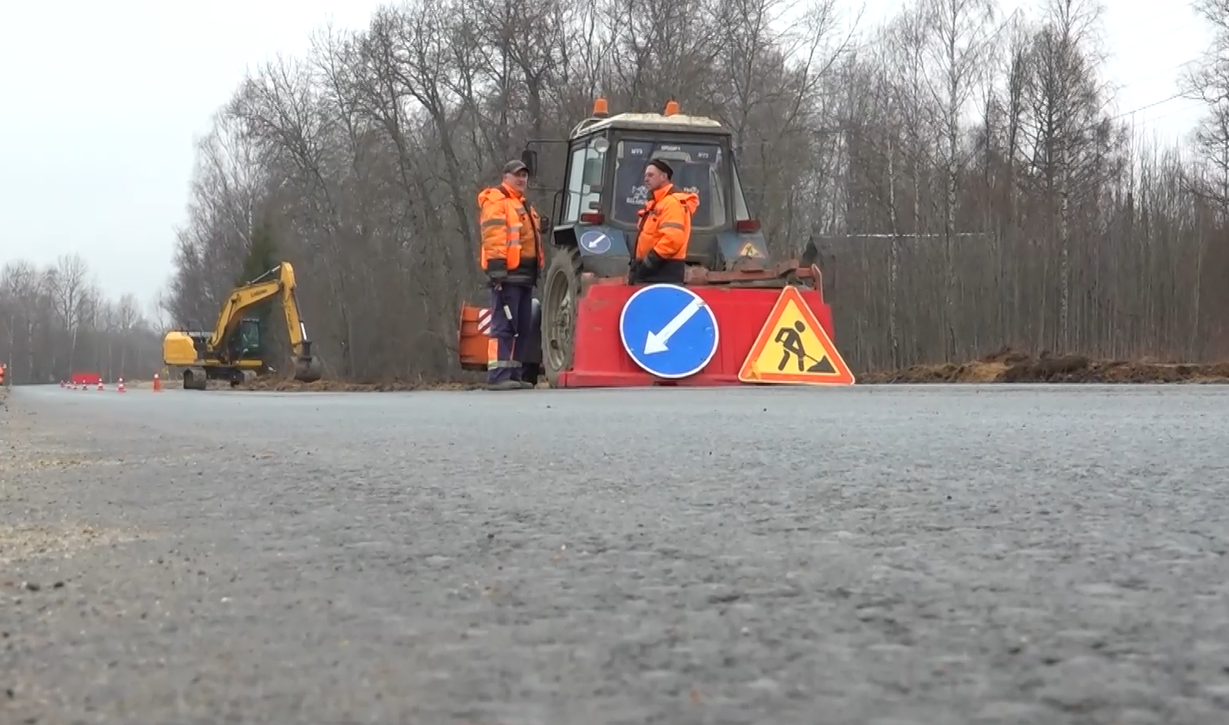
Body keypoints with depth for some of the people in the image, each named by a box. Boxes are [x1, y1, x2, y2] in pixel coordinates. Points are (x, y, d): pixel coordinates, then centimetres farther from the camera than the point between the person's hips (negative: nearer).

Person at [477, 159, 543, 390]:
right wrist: (497, 269, -25)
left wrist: (536, 271, 24)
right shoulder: (496, 201, -6)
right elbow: (493, 237, -17)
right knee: (504, 325, -13)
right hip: (507, 274, -10)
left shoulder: (524, 205, 24)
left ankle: (513, 374, 15)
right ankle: (497, 376, -16)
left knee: (522, 328, 10)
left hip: (525, 275, 10)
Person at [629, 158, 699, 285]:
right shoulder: (655, 204, 23)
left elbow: (672, 239, -24)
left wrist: (649, 262, -21)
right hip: (651, 271, 11)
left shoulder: (672, 202, -12)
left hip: (665, 273, -11)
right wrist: (637, 265, 17)